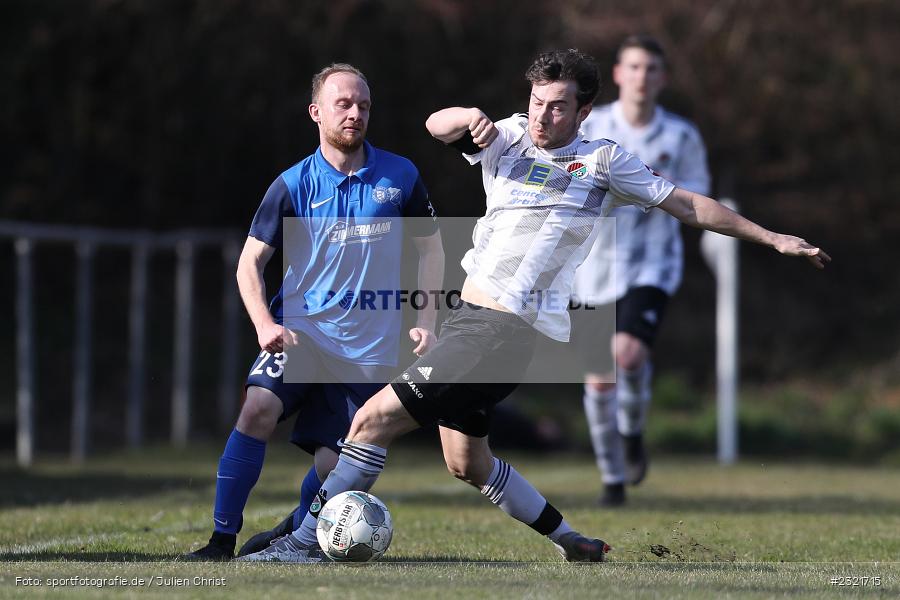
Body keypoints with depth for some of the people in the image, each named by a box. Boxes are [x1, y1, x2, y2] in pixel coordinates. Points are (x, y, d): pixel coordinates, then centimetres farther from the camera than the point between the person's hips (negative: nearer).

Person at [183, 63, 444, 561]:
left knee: (333, 461, -4)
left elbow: (431, 247, 13)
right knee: (259, 408, -25)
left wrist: (426, 322, 4)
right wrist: (265, 324, -14)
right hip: (299, 331, -1)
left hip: (367, 347, 1)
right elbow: (250, 261, 1)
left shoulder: (400, 177, 1)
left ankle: (294, 537, 26)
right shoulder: (293, 185, -2)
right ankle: (222, 540, -19)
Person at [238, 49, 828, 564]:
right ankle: (574, 542, 30)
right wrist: (471, 118, -28)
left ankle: (306, 542, -5)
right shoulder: (510, 139, 11)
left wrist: (771, 236, 2)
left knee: (374, 419, -12)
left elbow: (687, 204, 6)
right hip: (469, 313, 7)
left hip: (508, 329, -7)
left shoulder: (603, 161, 1)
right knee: (466, 461, 17)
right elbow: (437, 126, -5)